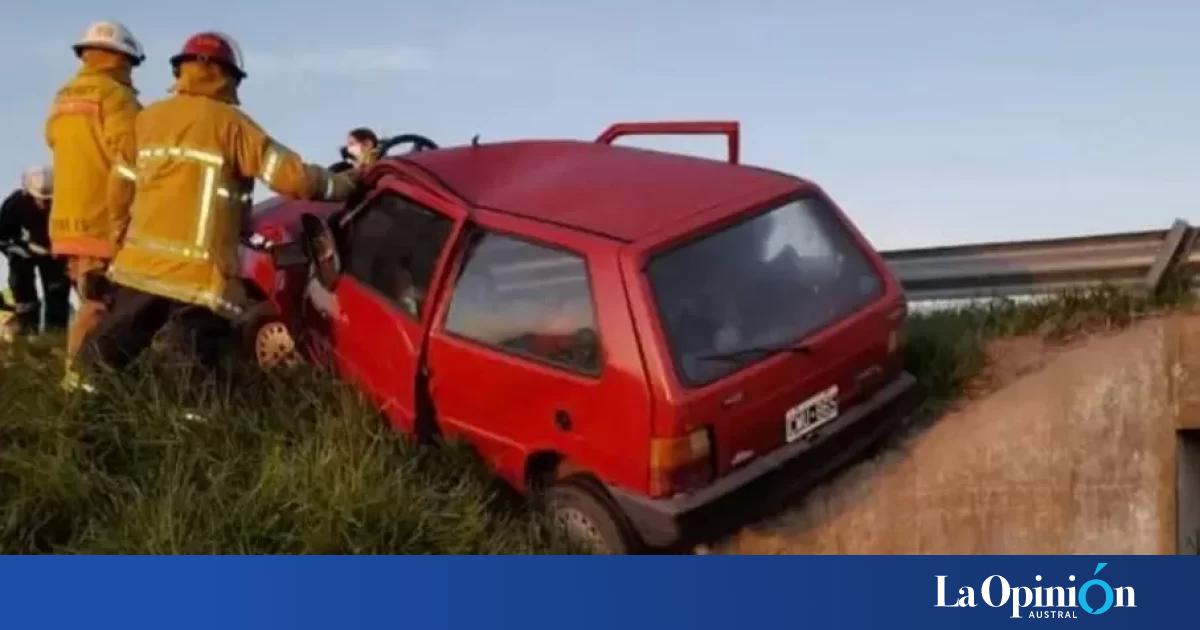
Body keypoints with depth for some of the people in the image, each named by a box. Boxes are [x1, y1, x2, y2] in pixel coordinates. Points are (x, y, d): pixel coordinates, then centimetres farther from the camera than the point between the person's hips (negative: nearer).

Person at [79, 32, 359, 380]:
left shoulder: (147, 119, 14)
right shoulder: (229, 123, -4)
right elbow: (290, 177, -9)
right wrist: (343, 183, 4)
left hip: (139, 266, 5)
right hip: (200, 277, -5)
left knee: (100, 362, 16)